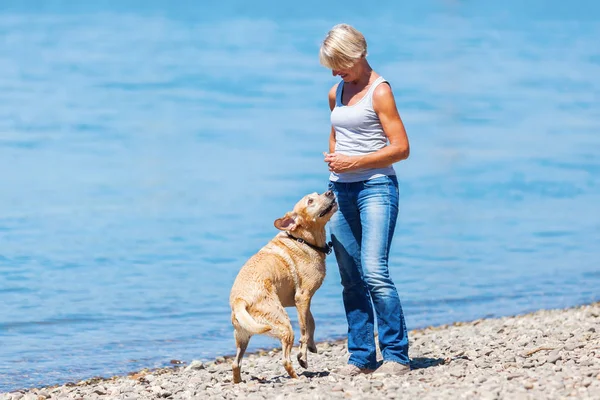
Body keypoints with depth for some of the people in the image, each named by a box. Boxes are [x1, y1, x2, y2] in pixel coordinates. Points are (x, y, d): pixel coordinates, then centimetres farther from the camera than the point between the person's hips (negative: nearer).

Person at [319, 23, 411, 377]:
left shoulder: (379, 91, -7)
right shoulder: (337, 93, 14)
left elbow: (401, 148, -11)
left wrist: (354, 162, -15)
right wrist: (333, 159, 11)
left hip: (375, 187, -7)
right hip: (341, 191, 7)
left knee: (374, 272, -17)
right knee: (351, 279, 4)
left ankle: (397, 355, -14)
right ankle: (362, 357, 8)